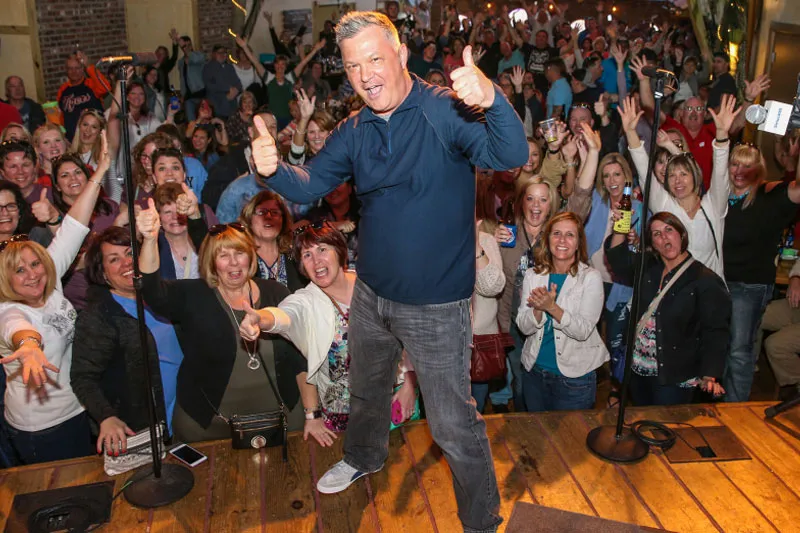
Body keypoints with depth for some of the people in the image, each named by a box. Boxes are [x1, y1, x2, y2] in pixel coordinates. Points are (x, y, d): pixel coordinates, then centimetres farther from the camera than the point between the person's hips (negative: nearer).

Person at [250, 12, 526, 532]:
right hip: (372, 293, 6)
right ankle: (364, 457, 60)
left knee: (454, 424, 2)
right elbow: (310, 183, 3)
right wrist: (274, 169, -20)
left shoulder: (445, 110, -18)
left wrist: (492, 100, -53)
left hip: (436, 304, -6)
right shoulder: (356, 131, 1)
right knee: (367, 389, 29)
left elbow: (512, 155, -32)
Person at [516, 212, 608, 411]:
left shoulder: (591, 278, -9)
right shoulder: (532, 275, 1)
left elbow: (583, 331, -16)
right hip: (534, 372, 4)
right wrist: (538, 309, -23)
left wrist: (552, 307, -29)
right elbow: (524, 327, -3)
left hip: (574, 378, -3)